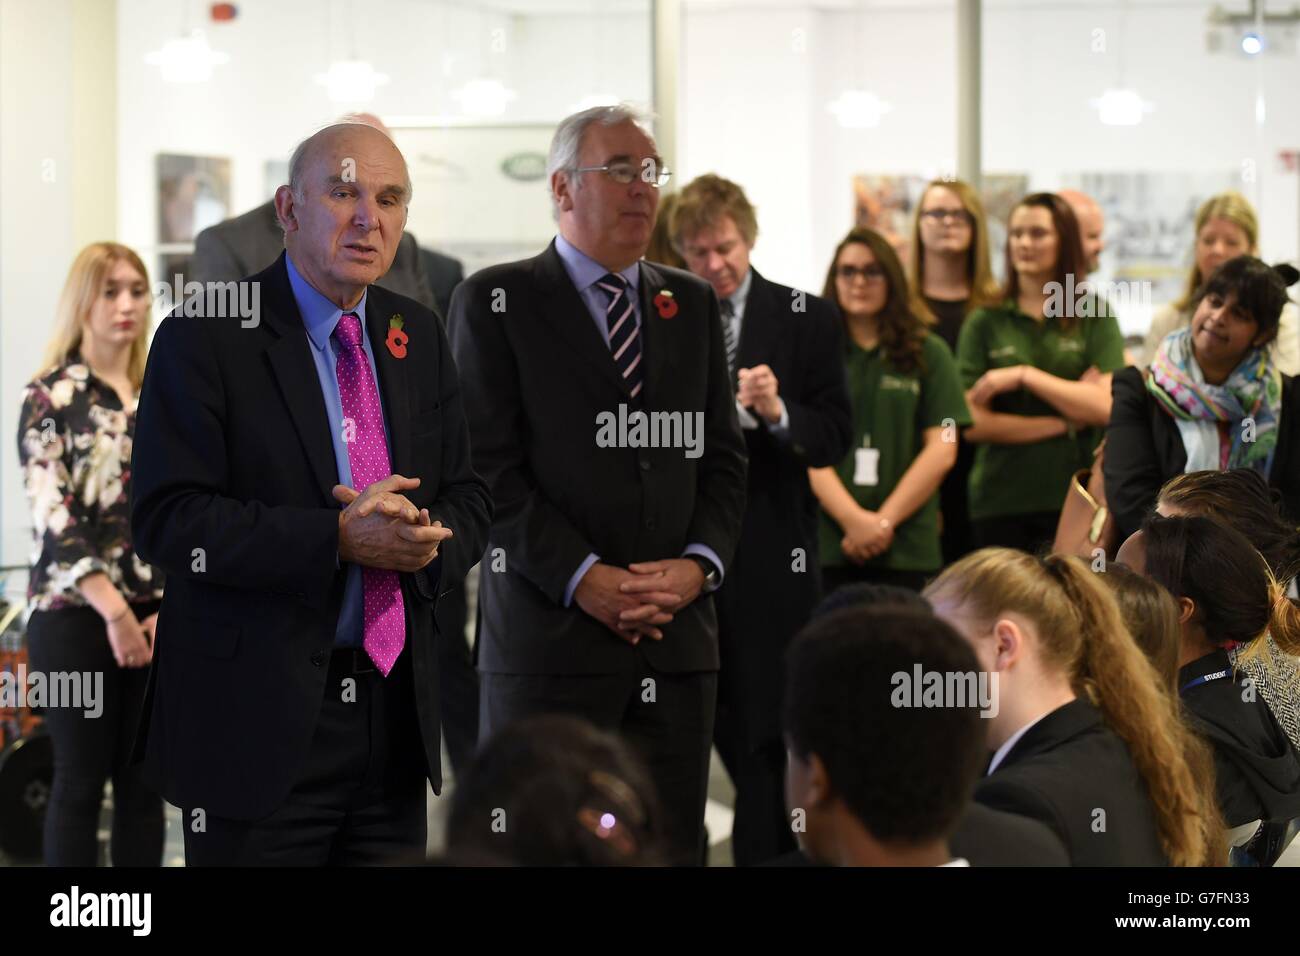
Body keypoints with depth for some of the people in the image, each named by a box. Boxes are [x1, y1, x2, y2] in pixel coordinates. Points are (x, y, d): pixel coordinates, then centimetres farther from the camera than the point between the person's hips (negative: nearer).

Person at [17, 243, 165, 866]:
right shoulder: (51, 397, -4)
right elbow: (53, 518, -12)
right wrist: (116, 613, -16)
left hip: (156, 620, 4)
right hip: (76, 616, -4)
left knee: (145, 783, 7)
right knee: (82, 780, 0)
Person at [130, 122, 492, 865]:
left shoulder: (418, 336, 11)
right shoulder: (206, 338, -7)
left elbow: (469, 500, 12)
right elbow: (167, 519, -15)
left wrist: (424, 536, -12)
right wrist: (339, 540, -22)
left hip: (396, 712, 6)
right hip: (257, 717, -5)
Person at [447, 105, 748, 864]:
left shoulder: (693, 304, 16)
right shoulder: (496, 302, 1)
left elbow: (723, 458, 13)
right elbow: (488, 467, -7)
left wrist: (699, 564, -5)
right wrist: (585, 578, -14)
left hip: (679, 636, 4)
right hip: (549, 634, -4)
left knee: (674, 845, 5)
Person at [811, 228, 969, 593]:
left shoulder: (929, 353, 10)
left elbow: (942, 450, 4)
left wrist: (884, 521, -6)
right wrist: (853, 519, -12)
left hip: (906, 548, 0)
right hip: (829, 546, 0)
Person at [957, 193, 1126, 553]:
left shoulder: (1095, 318, 7)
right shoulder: (985, 322, 7)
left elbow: (1105, 406, -4)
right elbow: (973, 422, -1)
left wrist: (1024, 375, -9)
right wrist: (1065, 423, -6)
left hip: (1074, 498, -1)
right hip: (999, 502, 1)